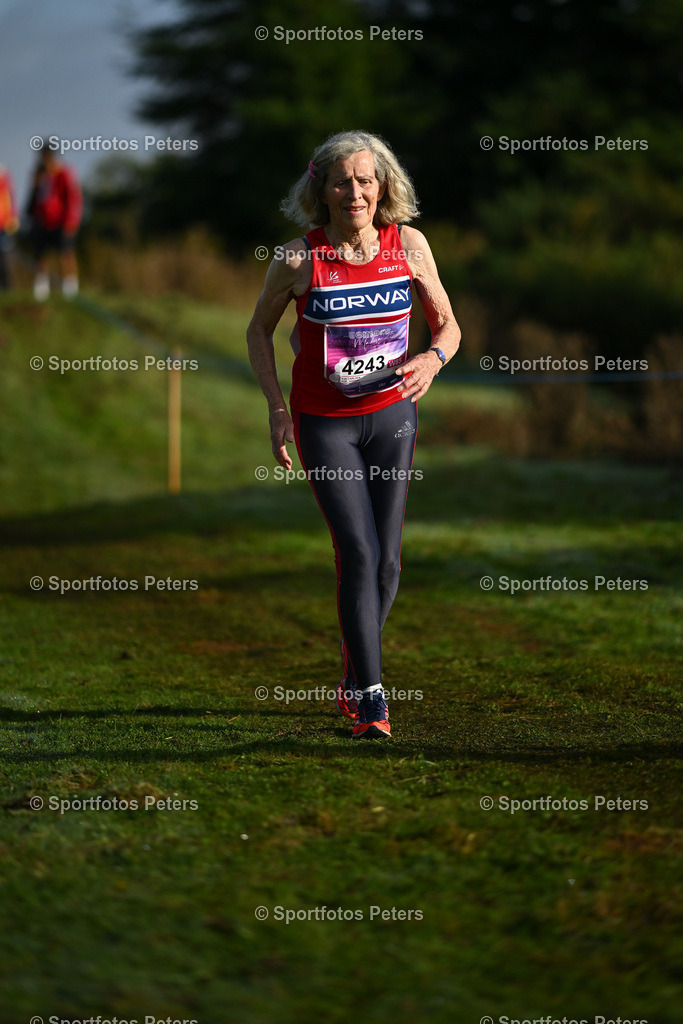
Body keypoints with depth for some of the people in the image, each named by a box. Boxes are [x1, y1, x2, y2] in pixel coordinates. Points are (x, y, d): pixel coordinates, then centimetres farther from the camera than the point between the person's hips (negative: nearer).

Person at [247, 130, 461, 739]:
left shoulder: (408, 246, -6)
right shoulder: (299, 260, -12)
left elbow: (448, 325, 5)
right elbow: (259, 331, 3)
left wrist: (432, 359, -17)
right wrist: (277, 407, -7)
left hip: (392, 414, 3)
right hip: (324, 421, -3)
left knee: (386, 559, 6)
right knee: (359, 552, -15)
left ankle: (354, 679, 27)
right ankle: (372, 700, -13)